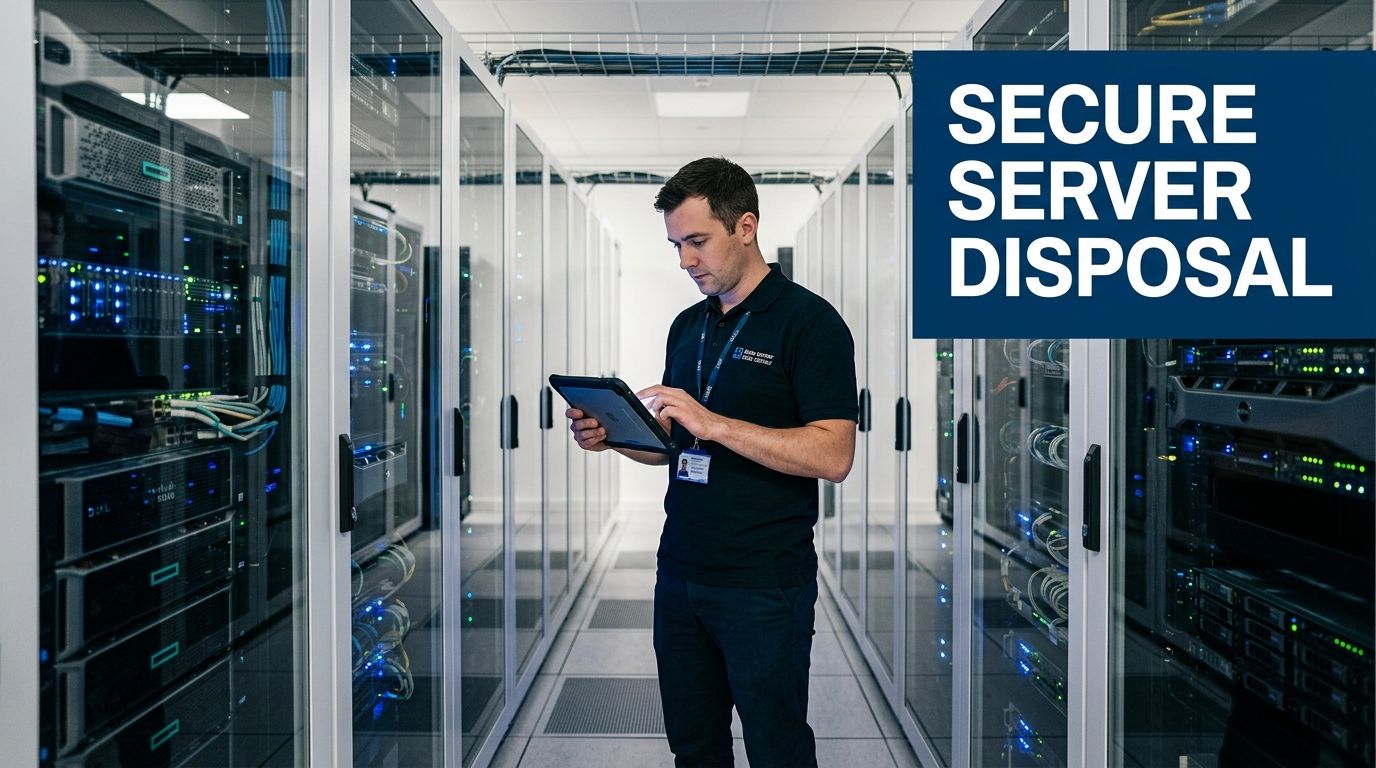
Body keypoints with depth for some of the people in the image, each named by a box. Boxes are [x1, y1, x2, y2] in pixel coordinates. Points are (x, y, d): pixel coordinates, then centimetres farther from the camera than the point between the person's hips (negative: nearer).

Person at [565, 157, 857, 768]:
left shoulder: (809, 321, -11)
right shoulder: (687, 326, 12)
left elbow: (833, 455, -20)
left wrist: (713, 423, -25)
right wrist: (612, 435, -2)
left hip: (764, 584, -7)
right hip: (681, 574, 7)